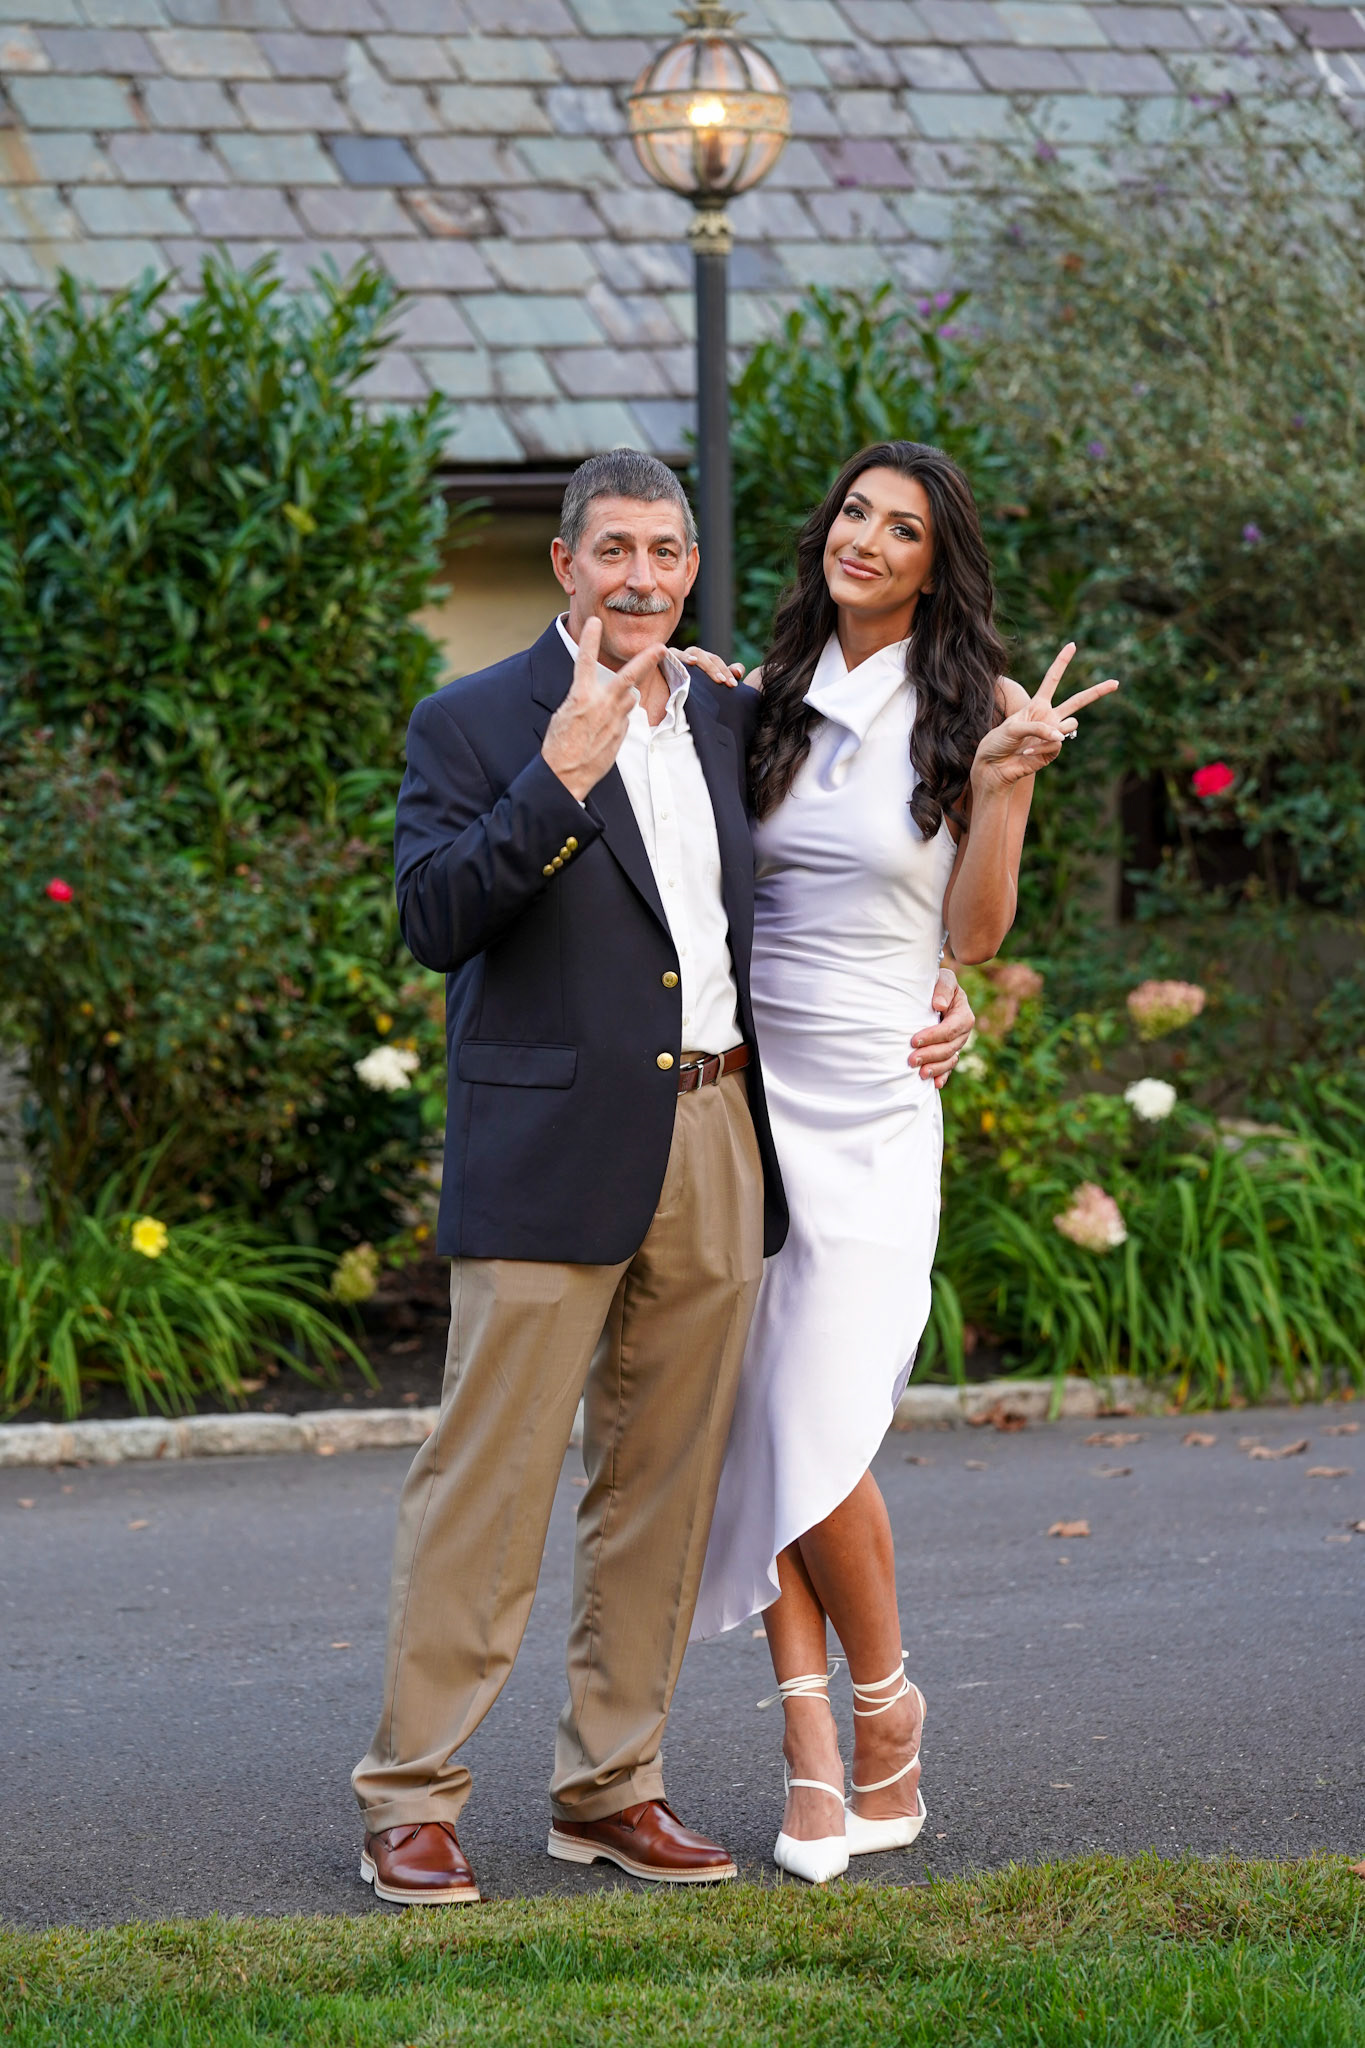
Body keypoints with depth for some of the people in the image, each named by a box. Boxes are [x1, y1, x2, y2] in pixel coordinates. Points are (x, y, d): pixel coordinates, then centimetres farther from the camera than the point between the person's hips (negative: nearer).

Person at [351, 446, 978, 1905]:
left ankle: (609, 1787, 17)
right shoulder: (473, 724, -2)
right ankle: (409, 1799, -1)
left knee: (662, 1482, 9)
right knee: (488, 1475, -6)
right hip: (553, 1152, -6)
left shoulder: (728, 719, 15)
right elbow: (433, 920, -14)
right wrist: (561, 773, -23)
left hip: (716, 1142, 6)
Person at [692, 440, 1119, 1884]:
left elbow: (979, 933, 1)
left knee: (818, 1434, -11)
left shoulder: (973, 713, 0)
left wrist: (1003, 782, -13)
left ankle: (886, 1710, 13)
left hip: (874, 1108, -3)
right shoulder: (771, 702, 10)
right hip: (745, 1094, 4)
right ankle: (814, 1763, 4)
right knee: (759, 1434, -1)